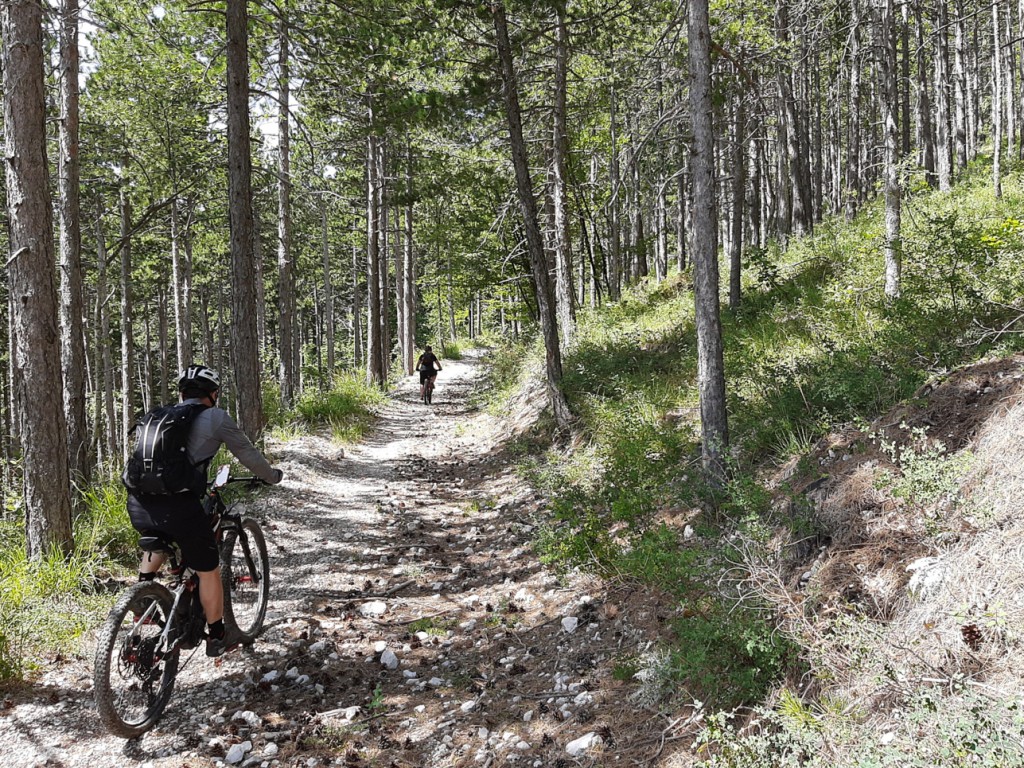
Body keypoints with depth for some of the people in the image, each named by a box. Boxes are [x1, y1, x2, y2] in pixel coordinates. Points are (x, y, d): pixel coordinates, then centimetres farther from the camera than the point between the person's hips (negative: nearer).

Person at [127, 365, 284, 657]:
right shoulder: (216, 418, 4)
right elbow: (248, 454, 13)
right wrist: (272, 476, 32)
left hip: (138, 504, 6)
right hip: (177, 505, -6)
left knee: (157, 541, 40)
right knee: (209, 570, 15)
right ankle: (216, 638, 28)